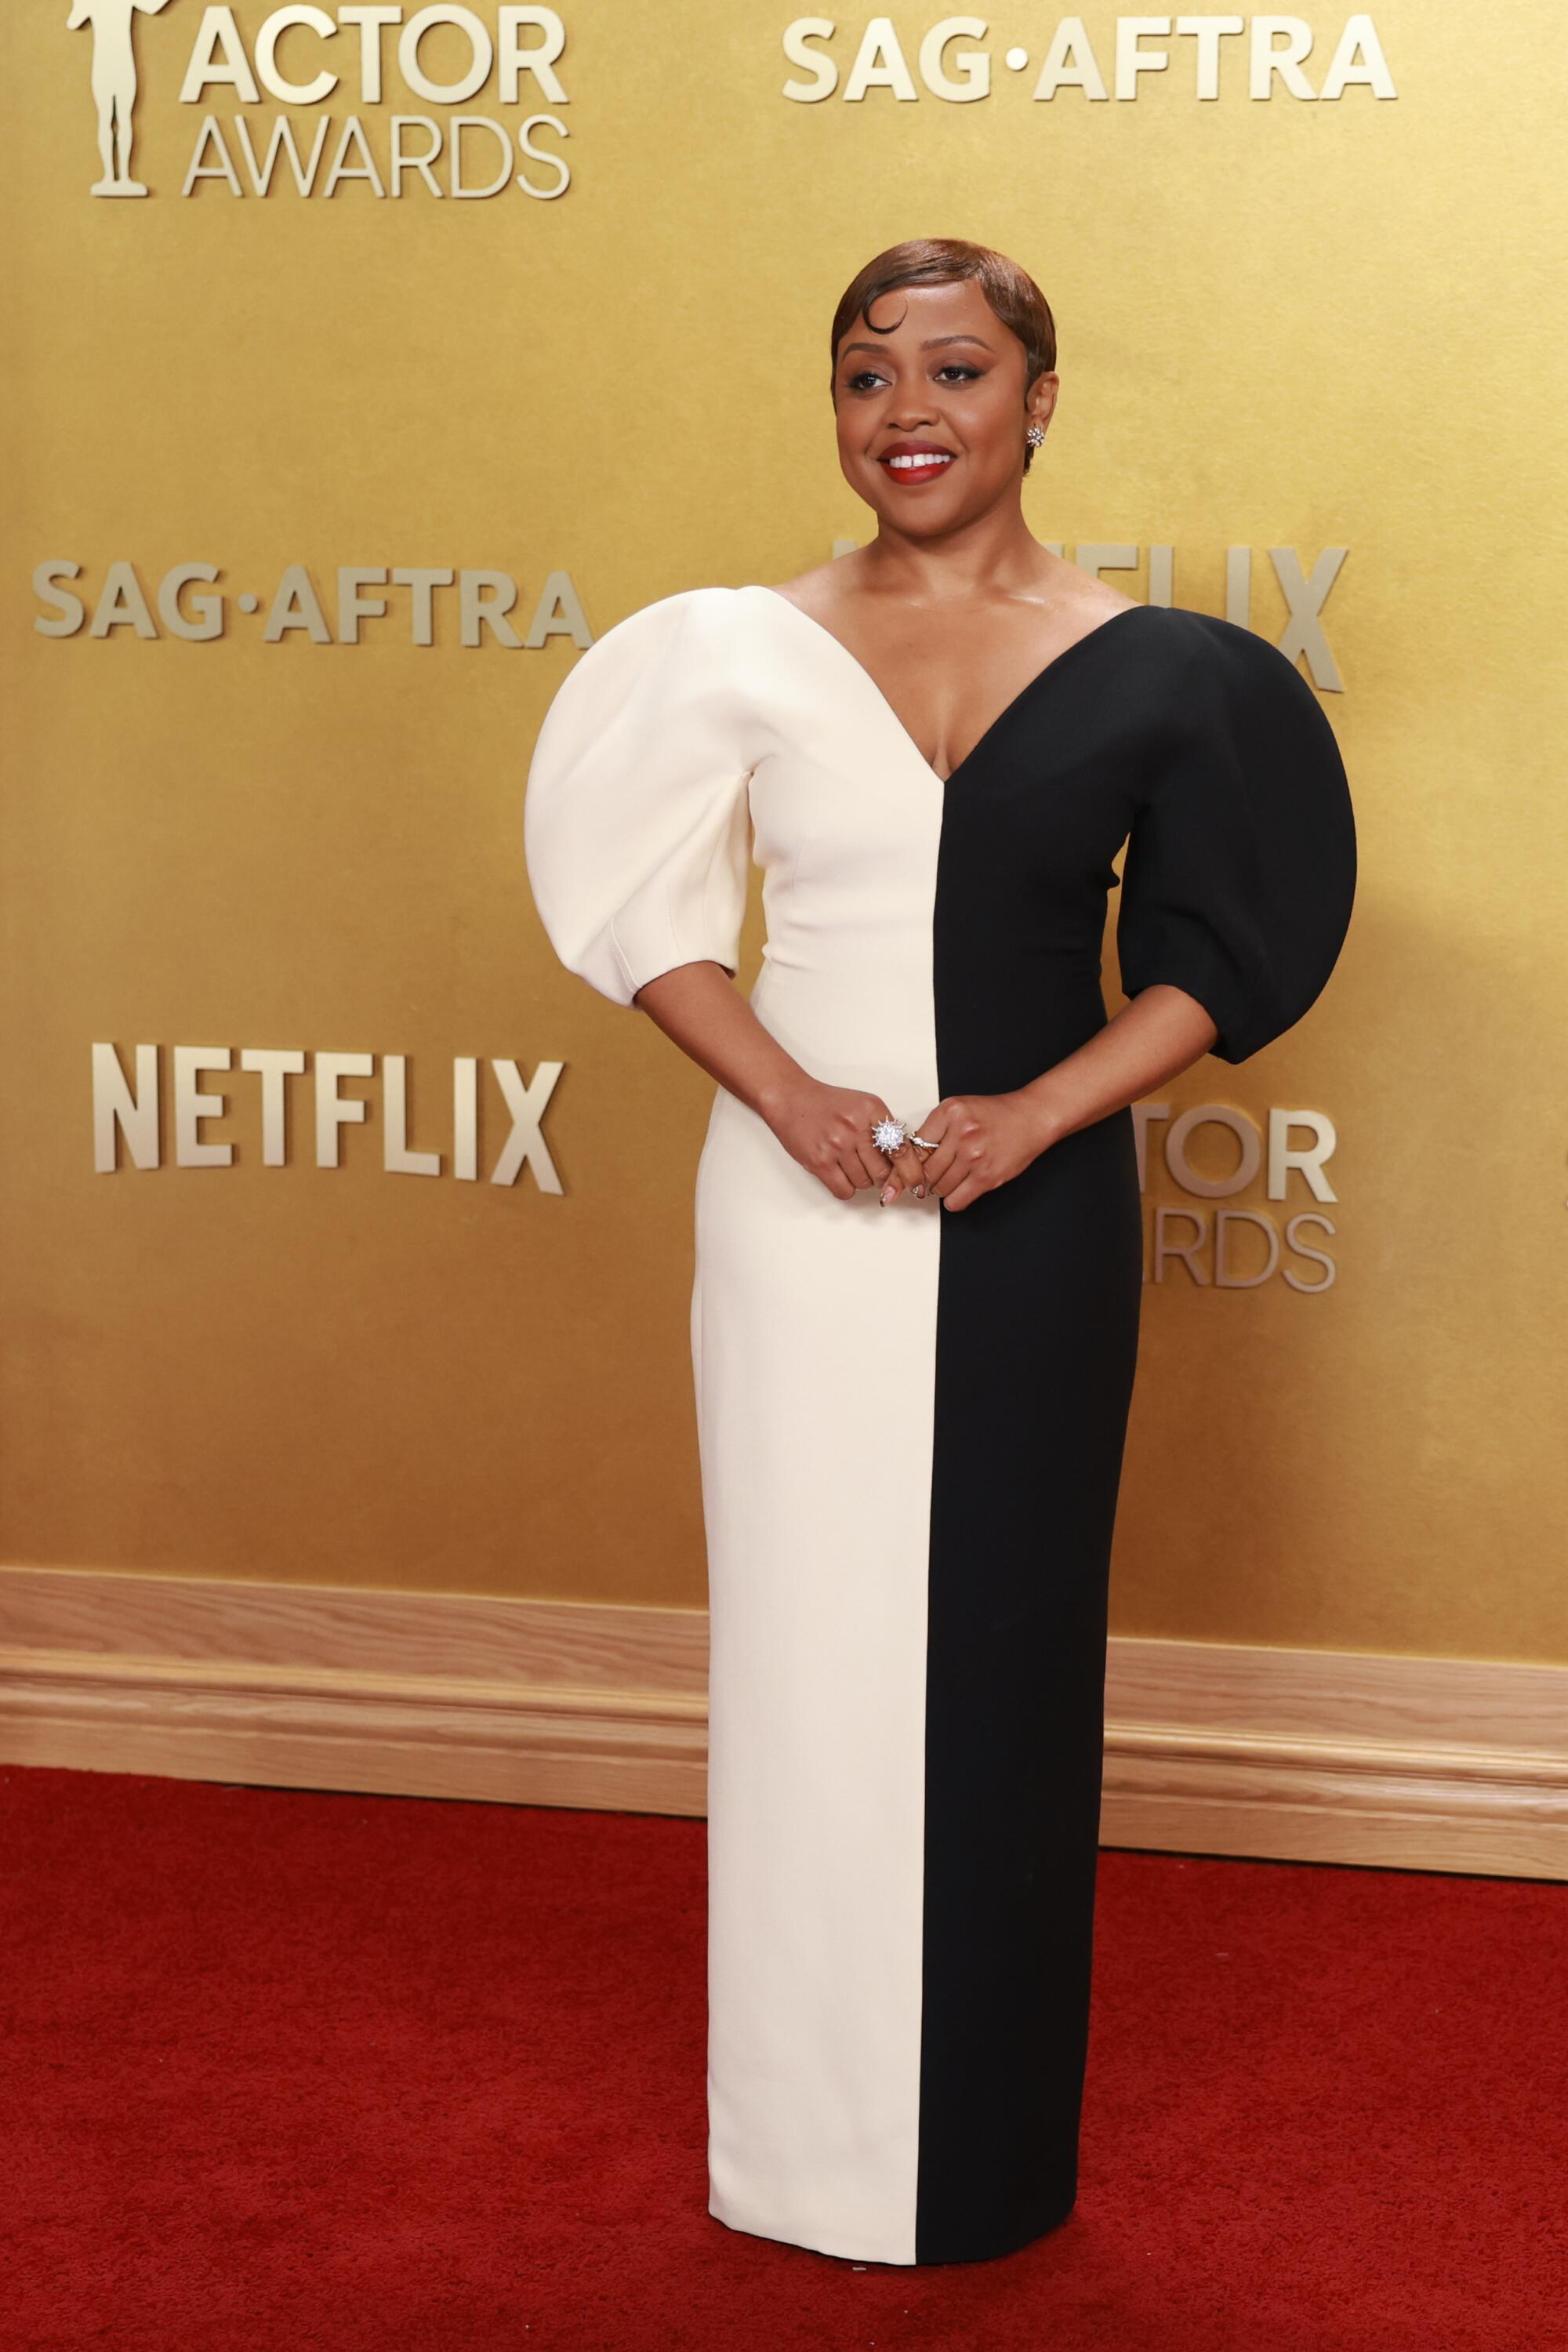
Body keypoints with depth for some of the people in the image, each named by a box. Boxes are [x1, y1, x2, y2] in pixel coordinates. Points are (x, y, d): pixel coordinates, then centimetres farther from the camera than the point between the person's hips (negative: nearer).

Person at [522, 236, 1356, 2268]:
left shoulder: (1150, 672, 0)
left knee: (1002, 1647, 6)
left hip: (1033, 1218, 0)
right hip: (800, 1207, 1)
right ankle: (813, 2130, 18)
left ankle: (991, 2142, 20)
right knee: (808, 1638, 4)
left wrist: (1031, 1117, -12)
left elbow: (1213, 959, 1)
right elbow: (646, 912, 3)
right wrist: (794, 1101, -11)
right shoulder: (741, 650, 1)